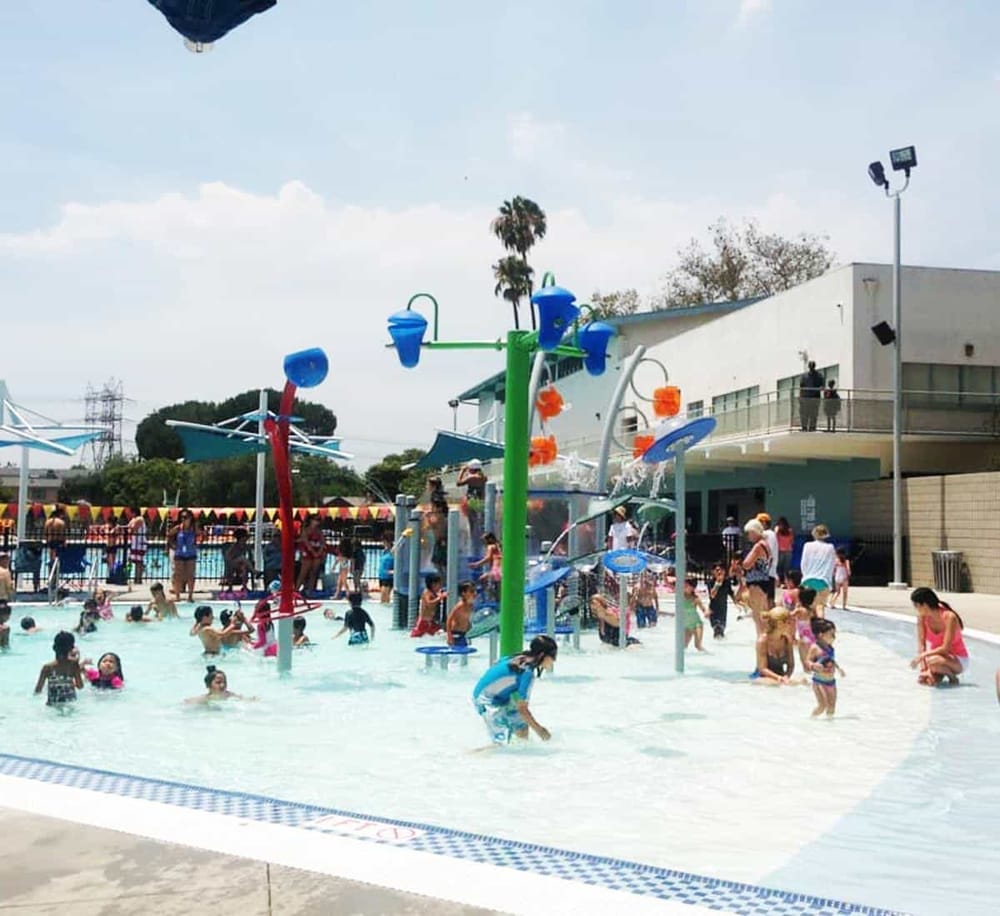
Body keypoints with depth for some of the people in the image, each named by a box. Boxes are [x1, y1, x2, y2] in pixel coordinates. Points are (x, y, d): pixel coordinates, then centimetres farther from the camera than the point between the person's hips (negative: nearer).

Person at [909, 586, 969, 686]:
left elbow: (945, 649, -27)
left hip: (958, 660, -5)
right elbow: (921, 645, -11)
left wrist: (923, 655, -31)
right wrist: (923, 669, -22)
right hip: (938, 655, 5)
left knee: (933, 661, -37)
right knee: (923, 680, -24)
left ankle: (952, 677, -7)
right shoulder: (922, 617, -10)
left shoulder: (949, 617, -25)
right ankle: (941, 674, 8)